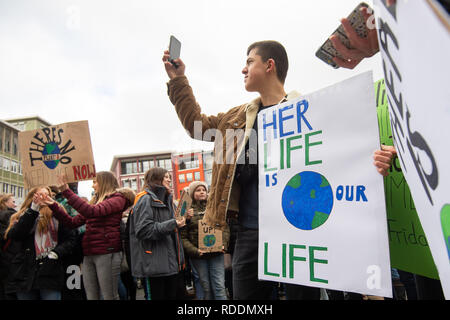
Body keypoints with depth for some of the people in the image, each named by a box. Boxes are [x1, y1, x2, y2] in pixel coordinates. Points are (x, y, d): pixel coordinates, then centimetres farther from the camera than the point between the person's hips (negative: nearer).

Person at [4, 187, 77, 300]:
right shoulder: (23, 216, 11)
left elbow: (71, 238, 3)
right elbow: (14, 236, -8)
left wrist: (57, 252, -14)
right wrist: (33, 210, -11)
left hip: (51, 274, -2)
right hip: (26, 274, 2)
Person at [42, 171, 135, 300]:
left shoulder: (118, 199, -3)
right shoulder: (95, 201, 21)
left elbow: (92, 211, -19)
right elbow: (73, 222, 19)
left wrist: (66, 191, -17)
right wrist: (54, 206, 13)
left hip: (107, 253, -7)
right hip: (88, 255, 7)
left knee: (109, 296, -3)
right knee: (91, 296, 9)